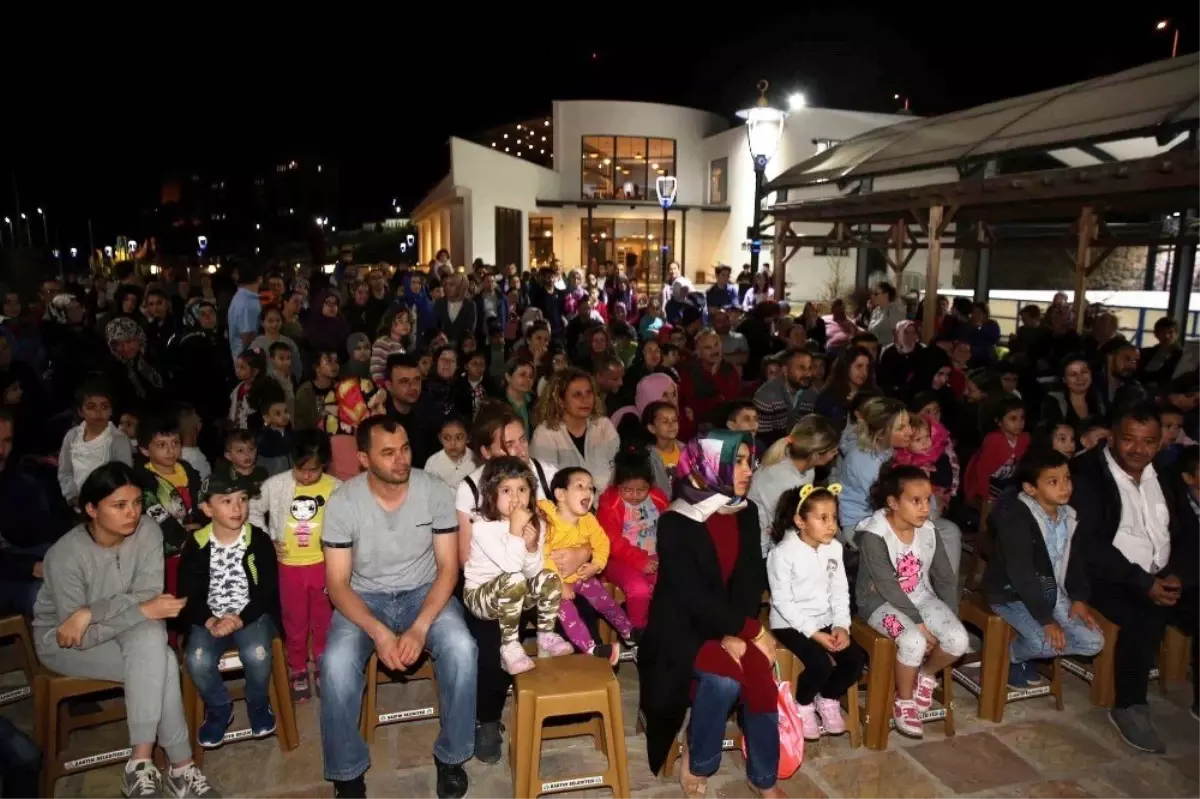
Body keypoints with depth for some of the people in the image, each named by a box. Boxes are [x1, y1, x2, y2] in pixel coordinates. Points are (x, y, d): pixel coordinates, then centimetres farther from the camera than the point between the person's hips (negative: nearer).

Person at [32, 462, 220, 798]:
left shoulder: (147, 531, -16)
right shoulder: (65, 555, -26)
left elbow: (148, 595, -20)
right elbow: (80, 638, -26)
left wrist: (90, 613, -31)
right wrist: (142, 611, -32)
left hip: (121, 632, 4)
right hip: (61, 640, -4)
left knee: (151, 639, -31)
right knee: (161, 663, -28)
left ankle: (141, 762, -22)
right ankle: (179, 766, -17)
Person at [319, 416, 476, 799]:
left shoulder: (435, 491, -15)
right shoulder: (342, 502, -16)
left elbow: (448, 567, -11)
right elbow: (337, 583, -12)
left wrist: (419, 628, -25)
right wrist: (379, 632, -27)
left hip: (424, 592, 0)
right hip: (364, 597, 0)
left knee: (461, 648, -28)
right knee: (336, 663, -28)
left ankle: (451, 756, -3)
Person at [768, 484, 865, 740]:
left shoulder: (834, 548, 1)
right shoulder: (783, 553, -19)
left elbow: (840, 591, 5)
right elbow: (783, 601, -18)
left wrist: (841, 625, -10)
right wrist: (814, 633, -20)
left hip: (826, 621, 6)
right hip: (791, 624, -6)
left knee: (856, 659, -11)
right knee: (821, 664, -25)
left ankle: (828, 699, 17)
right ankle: (802, 705, 6)